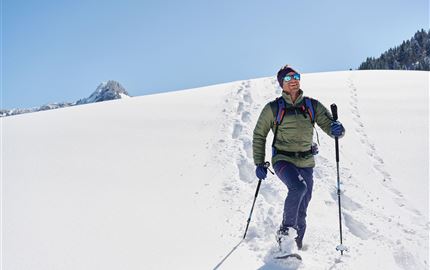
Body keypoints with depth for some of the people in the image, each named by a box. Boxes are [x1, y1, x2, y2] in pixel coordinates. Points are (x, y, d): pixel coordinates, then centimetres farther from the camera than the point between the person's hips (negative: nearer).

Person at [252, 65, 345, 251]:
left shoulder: (313, 106, 4)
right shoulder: (273, 108, -1)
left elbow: (329, 125, 0)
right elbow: (259, 135, 7)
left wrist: (337, 129, -24)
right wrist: (259, 163, 1)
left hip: (306, 162, 3)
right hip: (282, 159, -3)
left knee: (301, 211, 8)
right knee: (298, 187, -32)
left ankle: (296, 244, 26)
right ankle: (286, 229, -14)